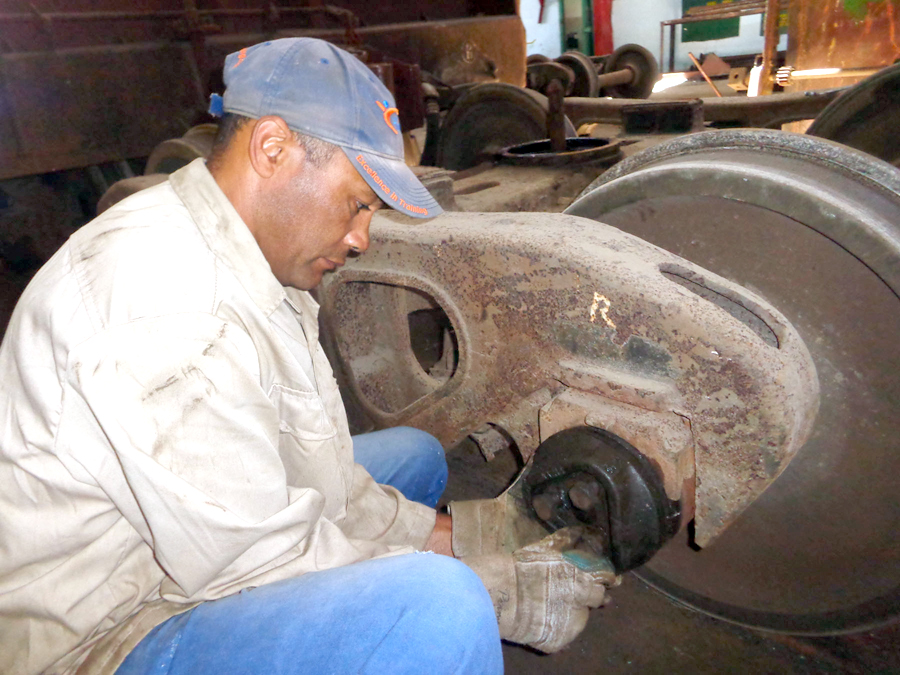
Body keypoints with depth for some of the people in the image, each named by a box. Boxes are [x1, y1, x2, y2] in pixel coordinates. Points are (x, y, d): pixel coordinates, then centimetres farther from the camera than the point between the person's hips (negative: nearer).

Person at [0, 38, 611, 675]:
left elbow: (318, 472, 3)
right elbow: (253, 552, -26)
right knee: (435, 607, -32)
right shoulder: (158, 293, -28)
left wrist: (453, 536, -5)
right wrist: (495, 591, -18)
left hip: (196, 565, 10)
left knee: (414, 454, 16)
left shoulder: (246, 265, 4)